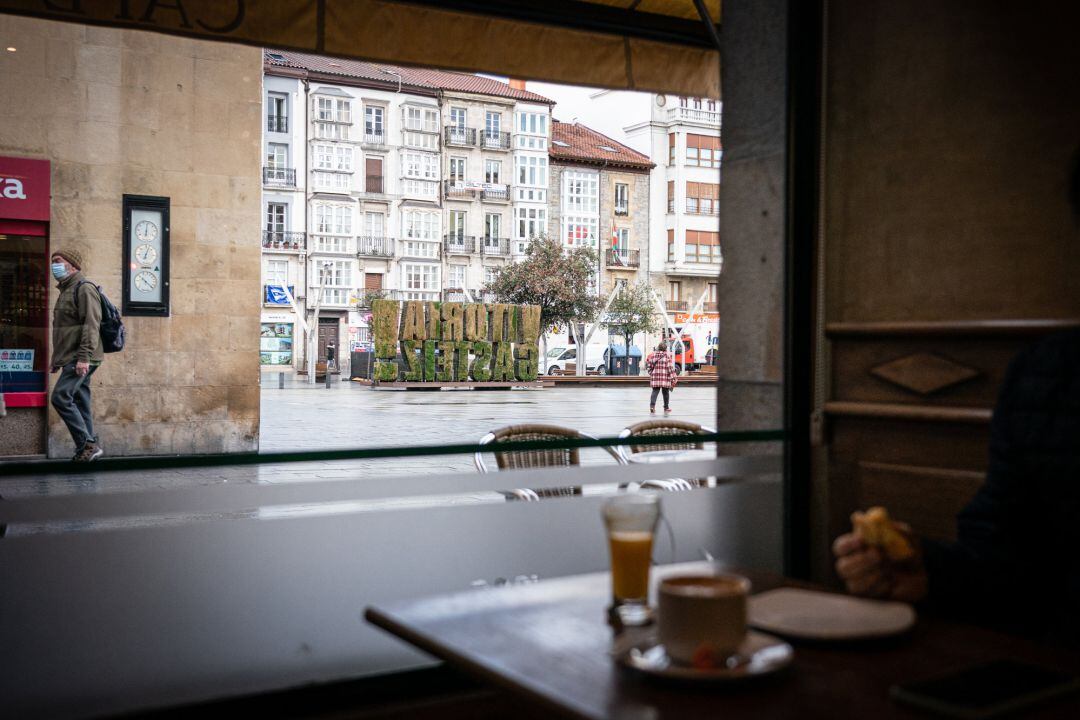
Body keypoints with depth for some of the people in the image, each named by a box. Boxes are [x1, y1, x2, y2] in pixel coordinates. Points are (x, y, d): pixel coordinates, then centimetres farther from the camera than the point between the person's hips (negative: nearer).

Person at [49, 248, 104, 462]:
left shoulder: (84, 289, -10)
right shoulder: (66, 291, 21)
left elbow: (91, 325, -19)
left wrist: (84, 357, -26)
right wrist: (57, 358, 25)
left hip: (81, 360, -10)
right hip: (71, 359, 10)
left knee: (61, 397, -15)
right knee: (80, 402, 8)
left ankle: (87, 444, -13)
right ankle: (88, 447, 11)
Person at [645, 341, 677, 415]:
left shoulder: (653, 354, 3)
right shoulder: (667, 355, -6)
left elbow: (649, 365, 6)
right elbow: (670, 367, -9)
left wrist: (651, 373, 21)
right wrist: (673, 378, -5)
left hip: (655, 376, 2)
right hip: (665, 377, -2)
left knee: (655, 391, 3)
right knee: (666, 392, 11)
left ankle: (652, 405, -17)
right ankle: (666, 407, 19)